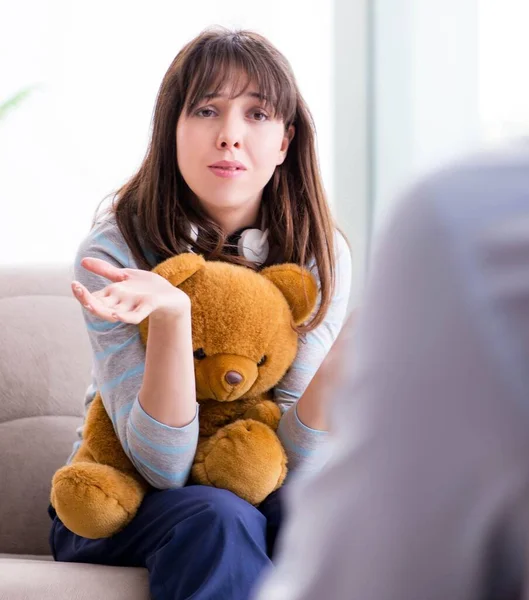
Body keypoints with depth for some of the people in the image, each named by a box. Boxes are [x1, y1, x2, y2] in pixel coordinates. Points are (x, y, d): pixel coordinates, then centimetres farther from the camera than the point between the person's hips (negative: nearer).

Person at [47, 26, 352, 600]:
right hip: (114, 504, -3)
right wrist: (170, 315, -38)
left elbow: (293, 460, -13)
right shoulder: (115, 249, -17)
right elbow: (163, 466, -22)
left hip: (253, 494, 3)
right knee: (217, 520, -35)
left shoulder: (319, 254, -9)